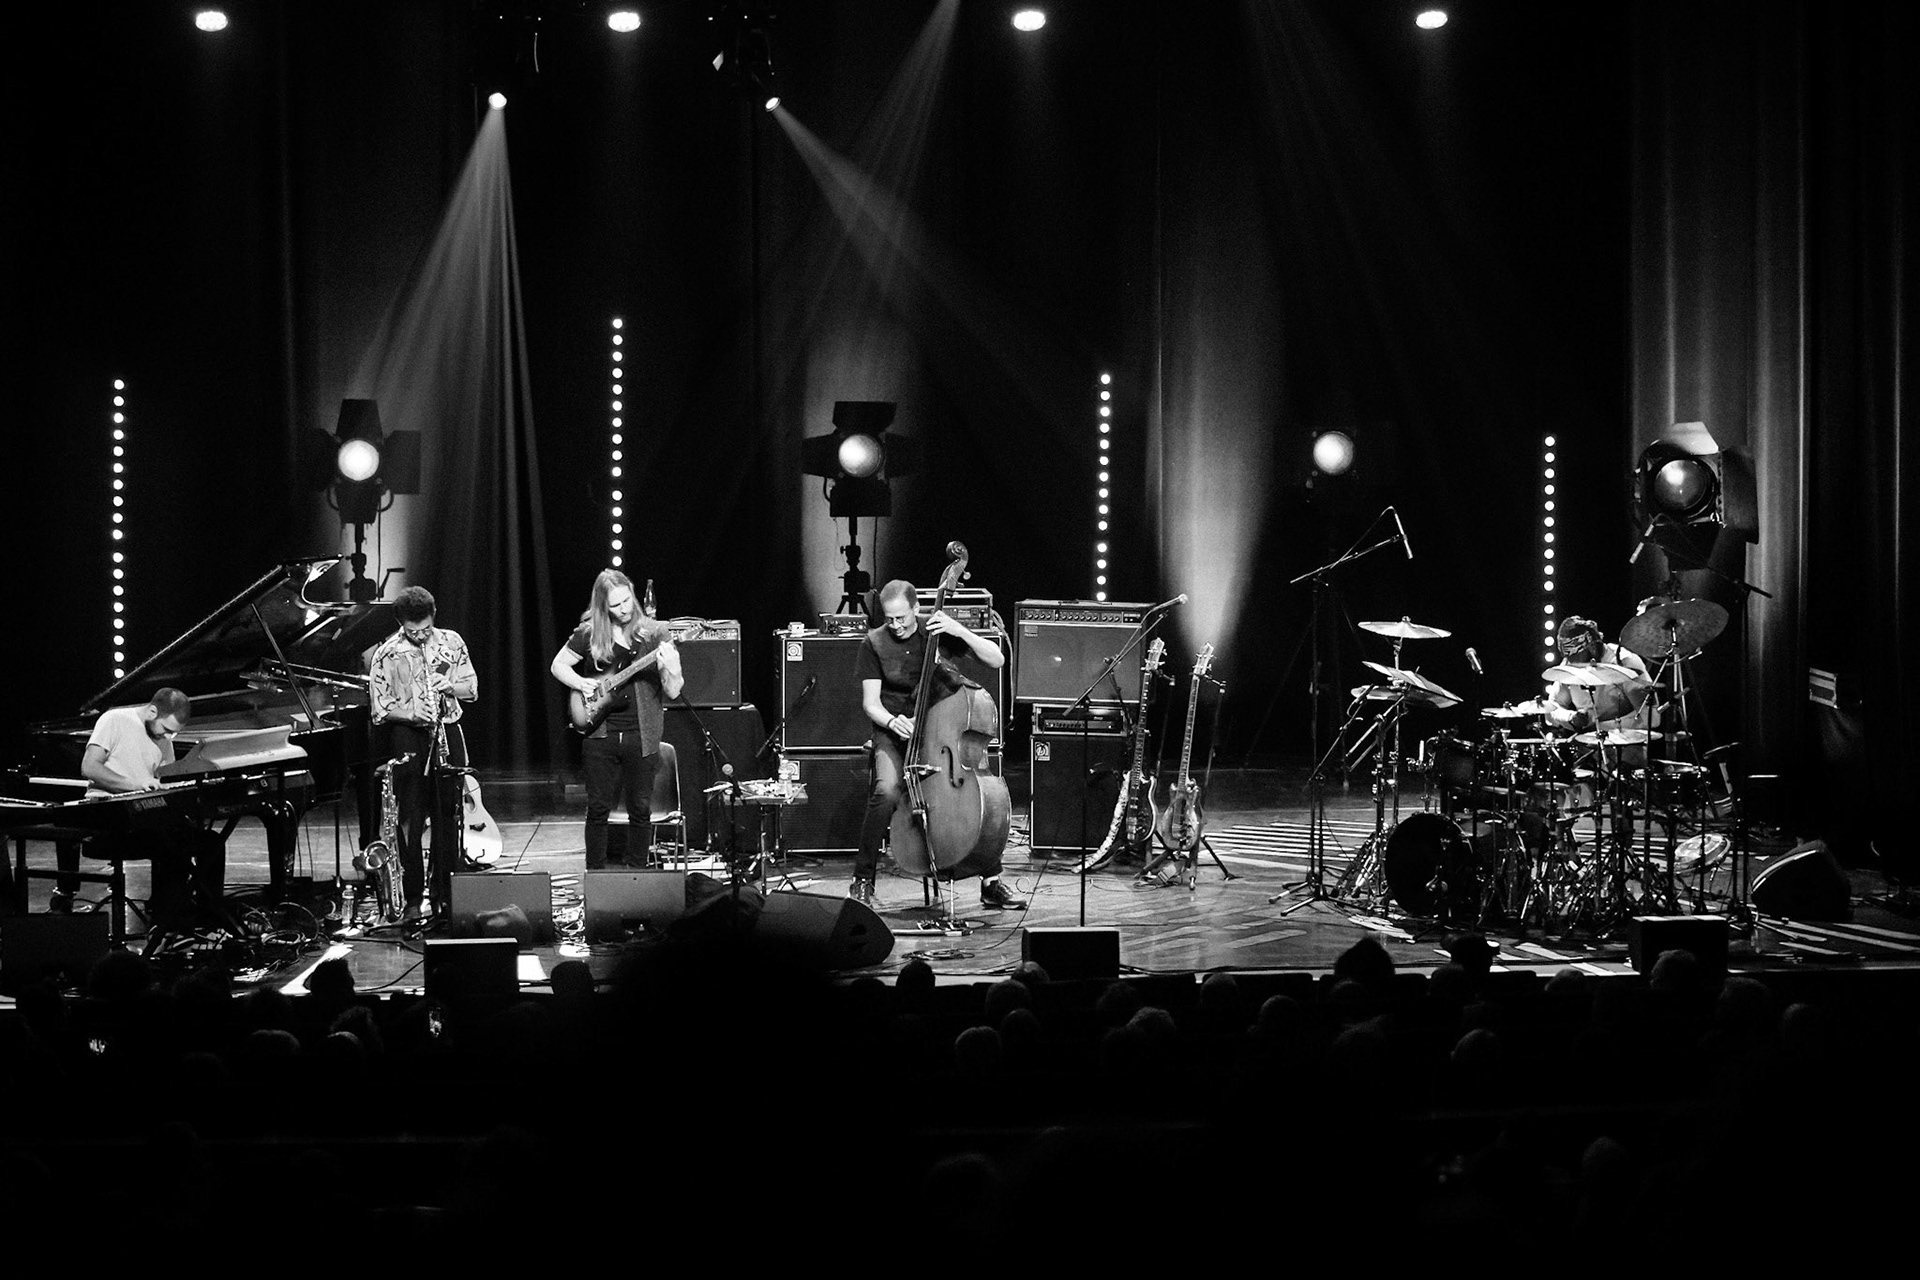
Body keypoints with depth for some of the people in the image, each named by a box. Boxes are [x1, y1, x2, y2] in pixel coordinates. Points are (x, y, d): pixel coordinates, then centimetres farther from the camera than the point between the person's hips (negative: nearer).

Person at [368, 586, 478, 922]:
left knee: (448, 817, 6)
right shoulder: (386, 654, -6)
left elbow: (472, 687, 10)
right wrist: (412, 712, -22)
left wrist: (451, 686, -12)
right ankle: (412, 900, 1)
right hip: (408, 739, -3)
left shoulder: (451, 642, 3)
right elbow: (379, 708, -6)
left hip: (447, 733, 3)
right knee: (410, 821, -4)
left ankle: (445, 894, 14)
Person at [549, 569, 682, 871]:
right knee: (598, 808, 3)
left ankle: (638, 871, 17)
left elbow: (673, 692, -5)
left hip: (640, 737, 0)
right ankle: (595, 874, 13)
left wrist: (667, 668, -26)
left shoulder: (655, 634, -2)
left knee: (641, 808, 5)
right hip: (600, 735, 0)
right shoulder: (589, 634, 0)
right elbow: (558, 665, 13)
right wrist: (581, 683, -5)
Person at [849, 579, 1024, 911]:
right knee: (887, 790, -31)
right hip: (894, 732, -1)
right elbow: (870, 702, -3)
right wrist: (893, 721, -24)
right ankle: (863, 880, -15)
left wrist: (959, 630, -22)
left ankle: (991, 882, -1)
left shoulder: (939, 631, -1)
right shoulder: (875, 643, -3)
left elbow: (997, 659, -8)